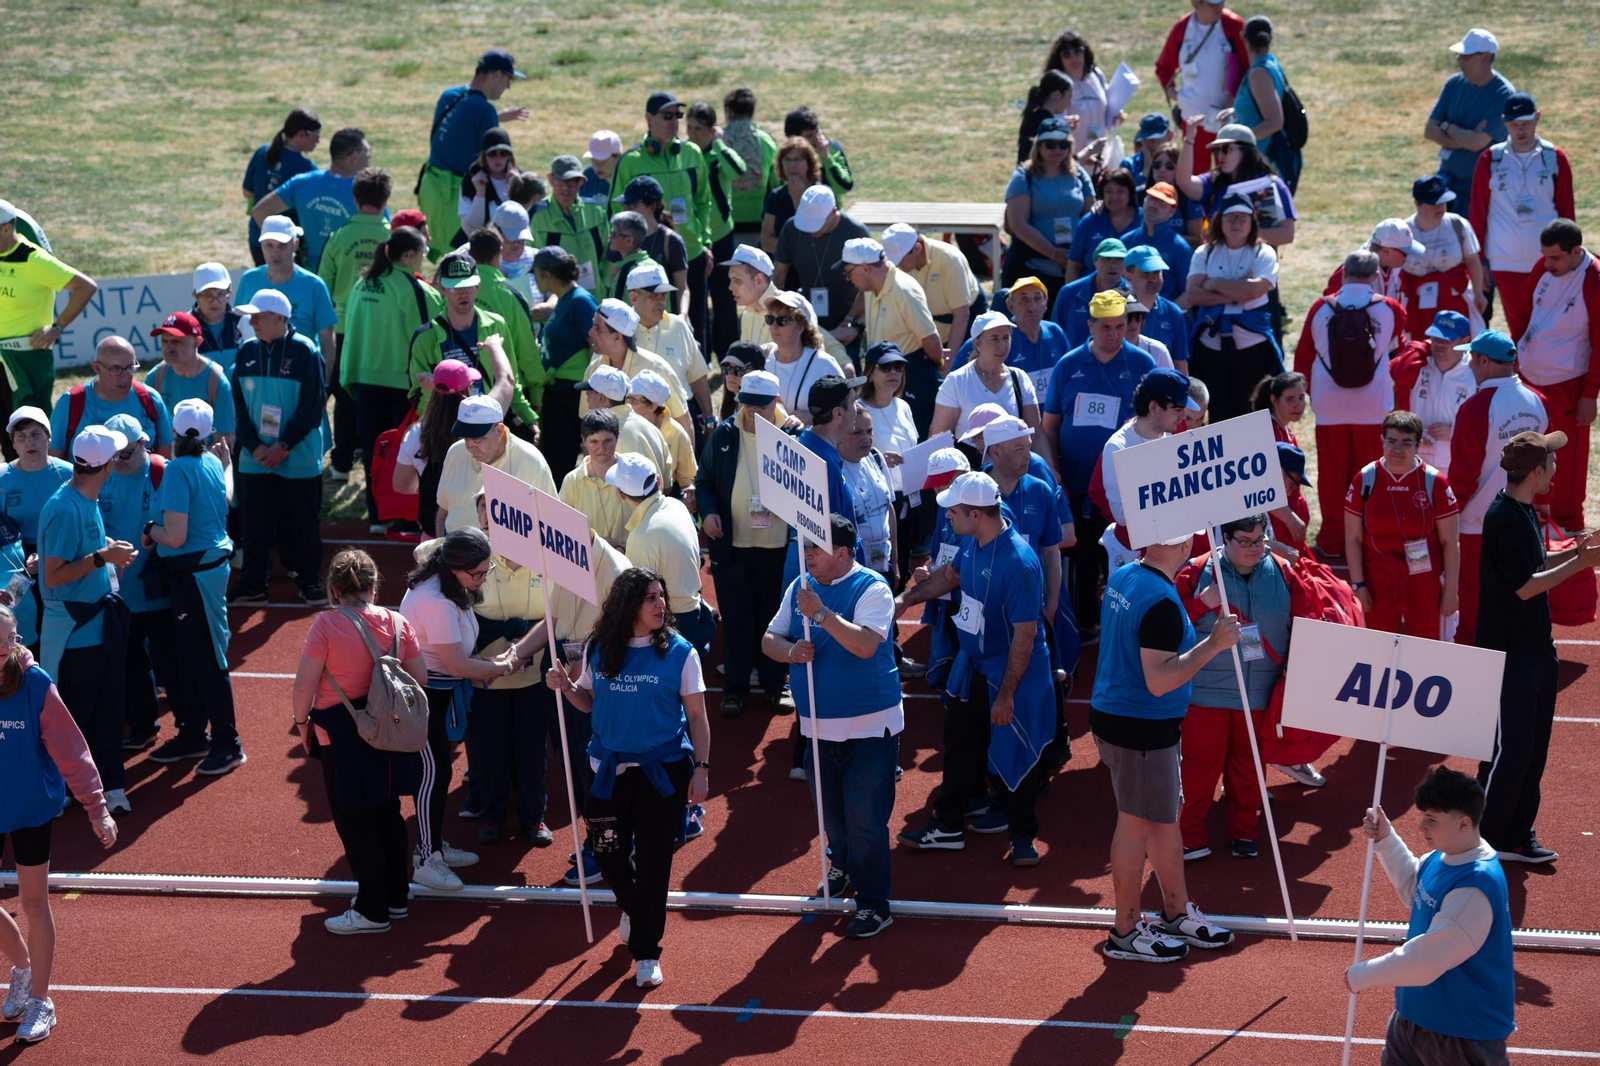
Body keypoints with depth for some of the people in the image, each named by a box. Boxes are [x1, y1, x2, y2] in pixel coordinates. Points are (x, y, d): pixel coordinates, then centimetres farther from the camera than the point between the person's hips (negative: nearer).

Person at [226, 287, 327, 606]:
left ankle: (308, 579, 21)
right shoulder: (247, 352, 4)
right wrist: (254, 446, -7)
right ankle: (253, 585, 15)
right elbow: (239, 404, 5)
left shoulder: (305, 352, -9)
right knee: (254, 524, 6)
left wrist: (284, 446, -14)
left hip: (299, 458, -4)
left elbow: (313, 405, -10)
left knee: (301, 523, 6)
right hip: (255, 460, 4)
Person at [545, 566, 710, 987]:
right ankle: (633, 908, 43)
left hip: (662, 770, -3)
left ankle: (646, 952, 8)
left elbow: (696, 716, -2)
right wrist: (566, 687, -6)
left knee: (653, 861, -2)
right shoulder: (598, 650, 1)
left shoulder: (679, 652, -6)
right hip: (610, 769, 3)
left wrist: (701, 768, -6)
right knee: (609, 852, 10)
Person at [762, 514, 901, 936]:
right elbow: (769, 639, 6)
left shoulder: (871, 588, -14)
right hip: (819, 724, 6)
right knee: (831, 810, 19)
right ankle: (842, 868, 43)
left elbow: (866, 644, -28)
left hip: (869, 726, -6)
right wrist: (790, 651, -16)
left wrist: (821, 614, -33)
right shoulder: (800, 587, 5)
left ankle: (874, 903, 4)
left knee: (865, 818, -5)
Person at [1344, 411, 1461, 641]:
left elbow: (1450, 542, -2)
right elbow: (1353, 539, 1)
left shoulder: (1434, 483, -5)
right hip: (1378, 582, 1)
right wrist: (1358, 584, -3)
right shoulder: (1365, 480, -2)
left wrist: (1451, 590, -4)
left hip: (1425, 581, -1)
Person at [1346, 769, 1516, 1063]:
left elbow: (1428, 957, -31)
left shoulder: (1475, 887, -32)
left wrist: (1365, 975, -19)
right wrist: (1386, 840, 7)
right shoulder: (1442, 858, -3)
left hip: (1466, 1029, -9)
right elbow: (1413, 890, 20)